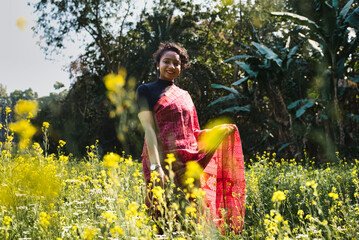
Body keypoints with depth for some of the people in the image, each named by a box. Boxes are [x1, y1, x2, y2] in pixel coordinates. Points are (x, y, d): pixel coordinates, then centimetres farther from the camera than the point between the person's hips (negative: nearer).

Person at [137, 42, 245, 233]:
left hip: (189, 162, 5)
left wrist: (219, 131, 4)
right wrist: (155, 166, -19)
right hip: (163, 160, -5)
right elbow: (149, 129, -8)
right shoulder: (147, 90, 3)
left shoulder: (184, 95, 20)